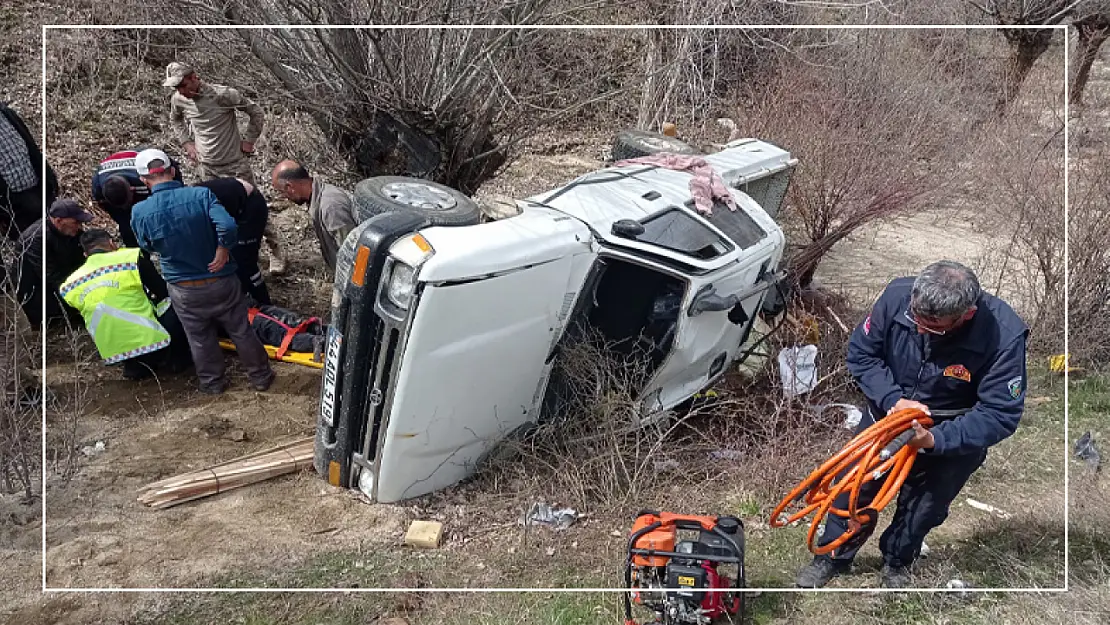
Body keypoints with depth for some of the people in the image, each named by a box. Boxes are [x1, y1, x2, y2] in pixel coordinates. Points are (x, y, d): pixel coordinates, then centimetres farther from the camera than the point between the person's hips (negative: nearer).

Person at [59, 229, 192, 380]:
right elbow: (163, 292, 3)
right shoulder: (132, 257, -5)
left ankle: (135, 366, 17)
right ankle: (178, 359, 17)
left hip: (113, 354, 6)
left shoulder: (69, 286, 8)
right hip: (151, 343, -5)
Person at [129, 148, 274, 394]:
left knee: (200, 338, 21)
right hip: (221, 280, 0)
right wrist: (222, 253, -14)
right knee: (240, 331, 18)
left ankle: (213, 382, 37)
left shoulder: (139, 212, -12)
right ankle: (260, 376, 33)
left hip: (184, 290, 0)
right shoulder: (201, 194, -18)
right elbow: (228, 226, -30)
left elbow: (148, 247, 4)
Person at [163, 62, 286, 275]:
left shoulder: (223, 95, -18)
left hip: (235, 165, -4)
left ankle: (274, 250, 18)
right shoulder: (178, 100, -3)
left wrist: (248, 140, -6)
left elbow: (257, 112, -8)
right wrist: (186, 143, 8)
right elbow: (176, 120, 21)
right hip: (206, 168, 4)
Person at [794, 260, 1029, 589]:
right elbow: (861, 352, -13)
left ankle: (897, 561, 44)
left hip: (953, 437, -2)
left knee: (923, 506, 14)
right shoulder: (898, 295, -28)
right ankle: (834, 555, 35)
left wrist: (934, 439, -38)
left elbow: (1000, 415, -28)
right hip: (889, 410, 2)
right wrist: (893, 400, -27)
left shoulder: (1004, 336, -33)